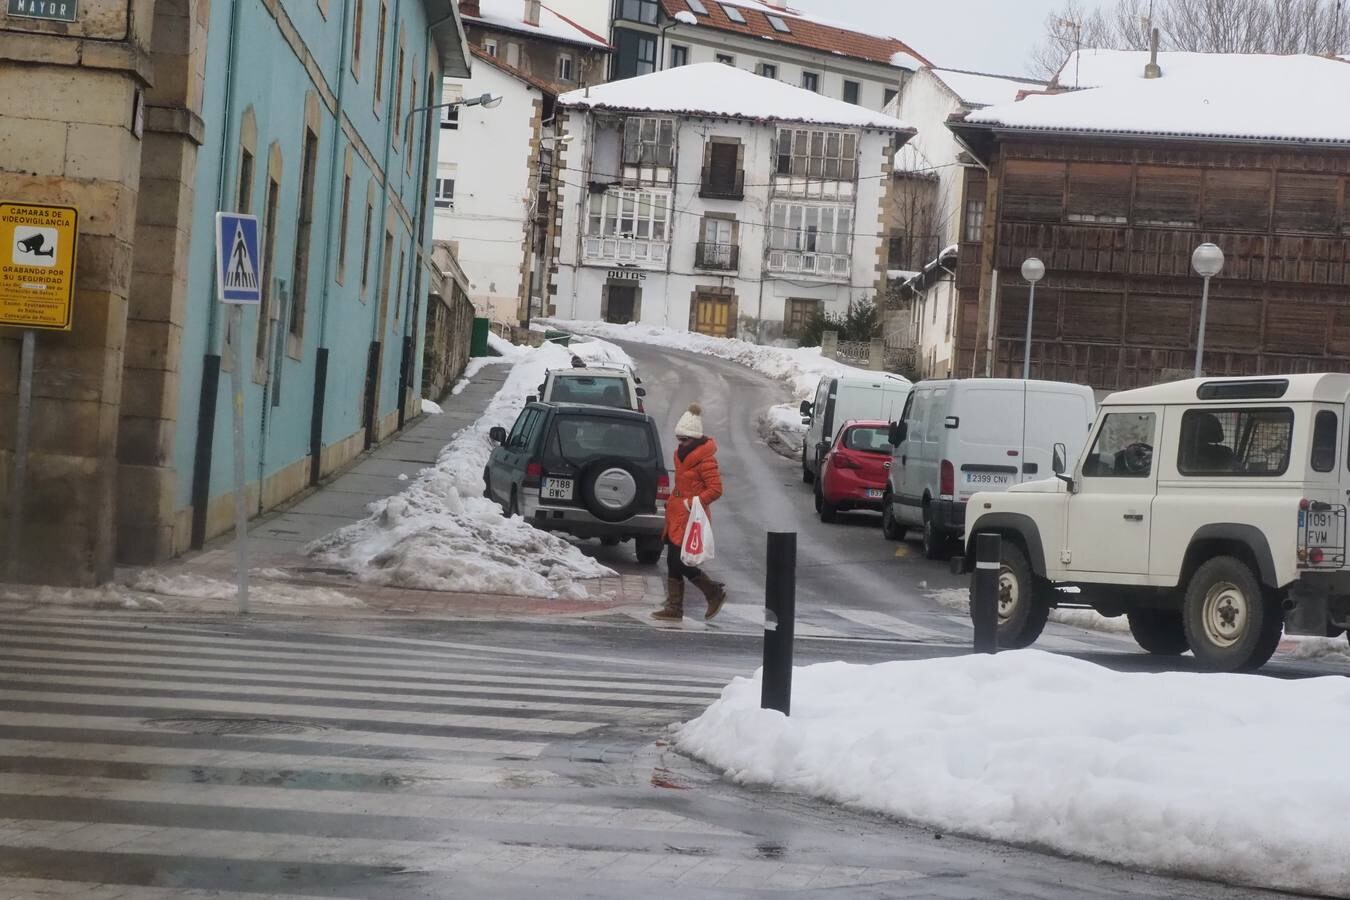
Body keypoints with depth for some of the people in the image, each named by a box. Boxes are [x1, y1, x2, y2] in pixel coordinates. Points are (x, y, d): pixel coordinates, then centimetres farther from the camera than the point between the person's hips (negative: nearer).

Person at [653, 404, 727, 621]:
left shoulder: (705, 459, -15)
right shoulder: (681, 455, 12)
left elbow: (716, 489, -19)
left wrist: (692, 503, -22)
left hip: (691, 518, -9)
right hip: (677, 516, 9)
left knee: (680, 562, -10)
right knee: (673, 562, 8)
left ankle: (715, 592, 6)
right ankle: (674, 608, 13)